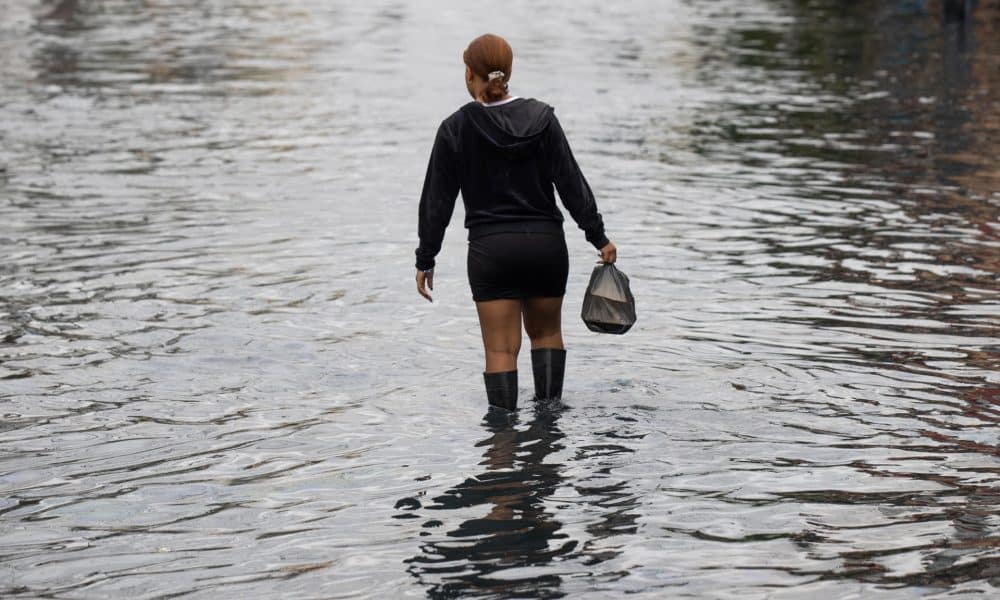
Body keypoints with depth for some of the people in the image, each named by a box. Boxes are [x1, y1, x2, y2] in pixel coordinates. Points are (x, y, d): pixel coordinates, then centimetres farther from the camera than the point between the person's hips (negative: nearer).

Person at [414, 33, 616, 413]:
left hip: (490, 249, -2)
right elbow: (571, 182, -3)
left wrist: (425, 260, 6)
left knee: (501, 348, 2)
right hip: (546, 243, 2)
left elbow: (437, 201, -1)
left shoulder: (456, 128, -4)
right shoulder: (541, 118, -1)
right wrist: (598, 237, 2)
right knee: (547, 331, 21)